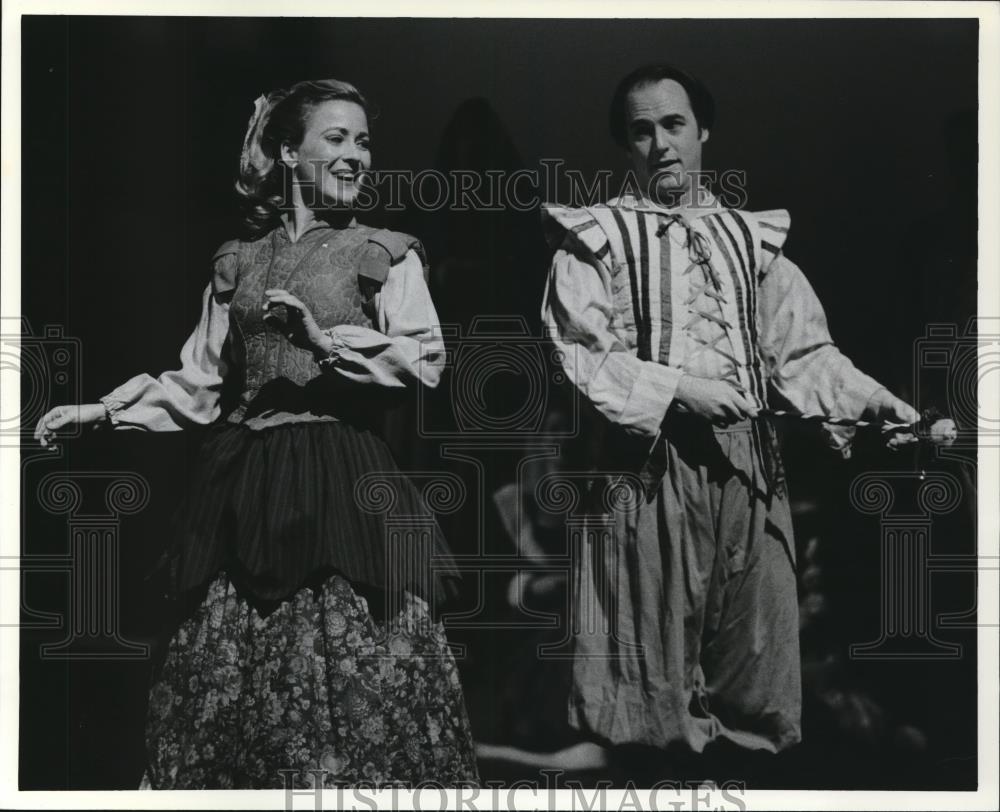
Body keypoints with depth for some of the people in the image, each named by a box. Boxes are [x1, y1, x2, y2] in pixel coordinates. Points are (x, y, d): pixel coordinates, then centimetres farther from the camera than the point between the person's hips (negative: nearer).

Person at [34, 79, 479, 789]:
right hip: (246, 487, 4)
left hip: (341, 483, -3)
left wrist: (327, 339, -19)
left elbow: (426, 359, -8)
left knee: (356, 681, -9)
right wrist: (102, 412, 9)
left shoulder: (385, 254, 4)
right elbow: (199, 385, 17)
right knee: (228, 673, 5)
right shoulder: (238, 263, 15)